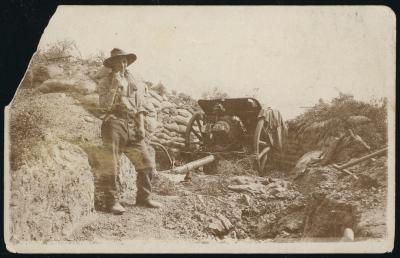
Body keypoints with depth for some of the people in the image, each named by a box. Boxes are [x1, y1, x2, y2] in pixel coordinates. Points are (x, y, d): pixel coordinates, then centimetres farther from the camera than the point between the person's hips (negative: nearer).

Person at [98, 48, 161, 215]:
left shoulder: (132, 81, 21)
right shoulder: (105, 83, 6)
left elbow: (139, 106, 19)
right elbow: (104, 105, -9)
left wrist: (141, 125, 7)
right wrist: (114, 86, -13)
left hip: (132, 126, 5)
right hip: (114, 123, -5)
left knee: (147, 163, 1)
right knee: (113, 165, -8)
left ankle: (143, 198, 13)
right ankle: (114, 201, 0)